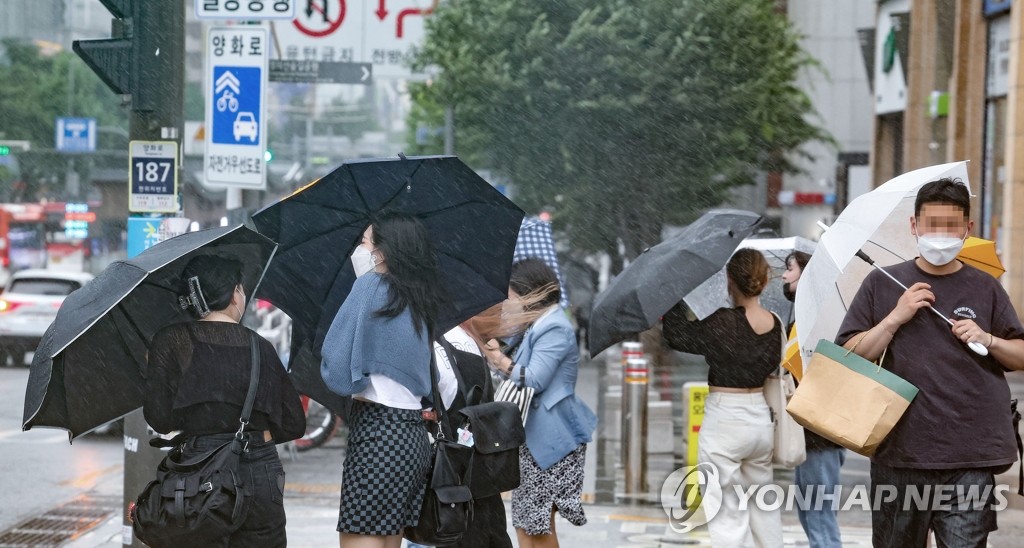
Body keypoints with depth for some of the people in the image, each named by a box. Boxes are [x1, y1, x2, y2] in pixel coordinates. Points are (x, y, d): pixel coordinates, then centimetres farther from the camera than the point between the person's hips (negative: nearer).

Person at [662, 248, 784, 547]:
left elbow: (677, 334, -10)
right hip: (761, 420, 6)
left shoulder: (724, 323, -19)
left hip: (724, 424, -6)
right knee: (764, 506, 21)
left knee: (728, 516, -1)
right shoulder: (776, 324, -2)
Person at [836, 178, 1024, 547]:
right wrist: (896, 318, -8)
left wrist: (988, 340, -6)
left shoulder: (985, 288, 9)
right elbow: (850, 357, 3)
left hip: (970, 461, -1)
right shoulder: (882, 285, 7)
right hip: (900, 452, 1)